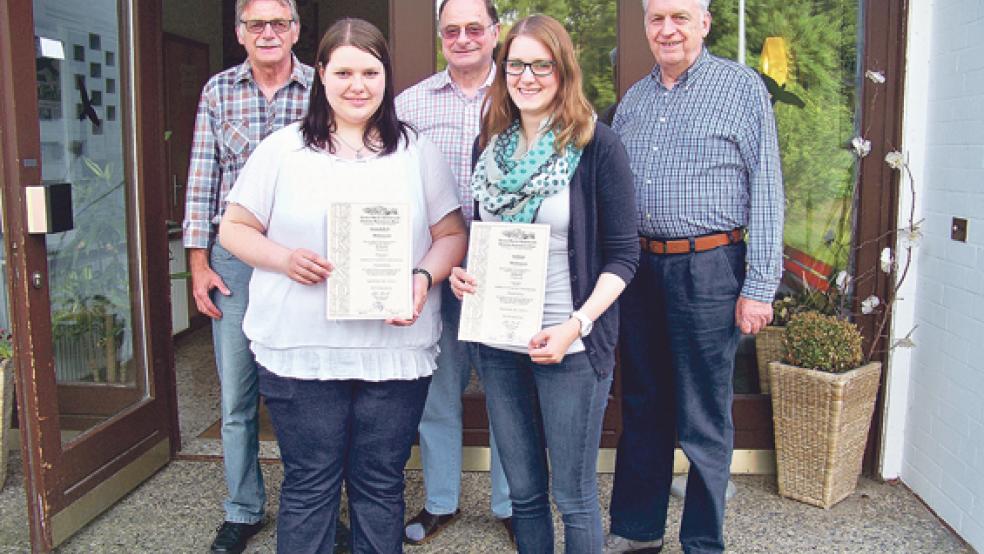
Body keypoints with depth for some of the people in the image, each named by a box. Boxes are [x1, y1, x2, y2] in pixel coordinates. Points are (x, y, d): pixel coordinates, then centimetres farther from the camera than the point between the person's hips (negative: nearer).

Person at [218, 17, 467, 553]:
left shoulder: (417, 152, 9)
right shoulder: (281, 149, 5)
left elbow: (452, 234, 8)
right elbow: (234, 228, 7)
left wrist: (424, 277, -12)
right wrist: (284, 258, -12)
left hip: (396, 349, 1)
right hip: (300, 349, -1)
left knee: (380, 484, 10)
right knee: (309, 485, 7)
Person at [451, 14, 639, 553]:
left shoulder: (597, 146, -8)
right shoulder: (490, 145, 8)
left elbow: (623, 254, -8)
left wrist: (577, 323, -19)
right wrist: (461, 271, -3)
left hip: (568, 346, -5)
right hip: (497, 343, 5)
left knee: (573, 496, 7)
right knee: (523, 491, 17)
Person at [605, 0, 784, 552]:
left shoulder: (742, 86, -2)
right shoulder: (634, 98, 13)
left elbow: (766, 192, -6)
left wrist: (759, 286, -11)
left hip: (708, 271, -5)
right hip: (639, 266, 5)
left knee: (704, 420, 4)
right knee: (642, 407, 15)